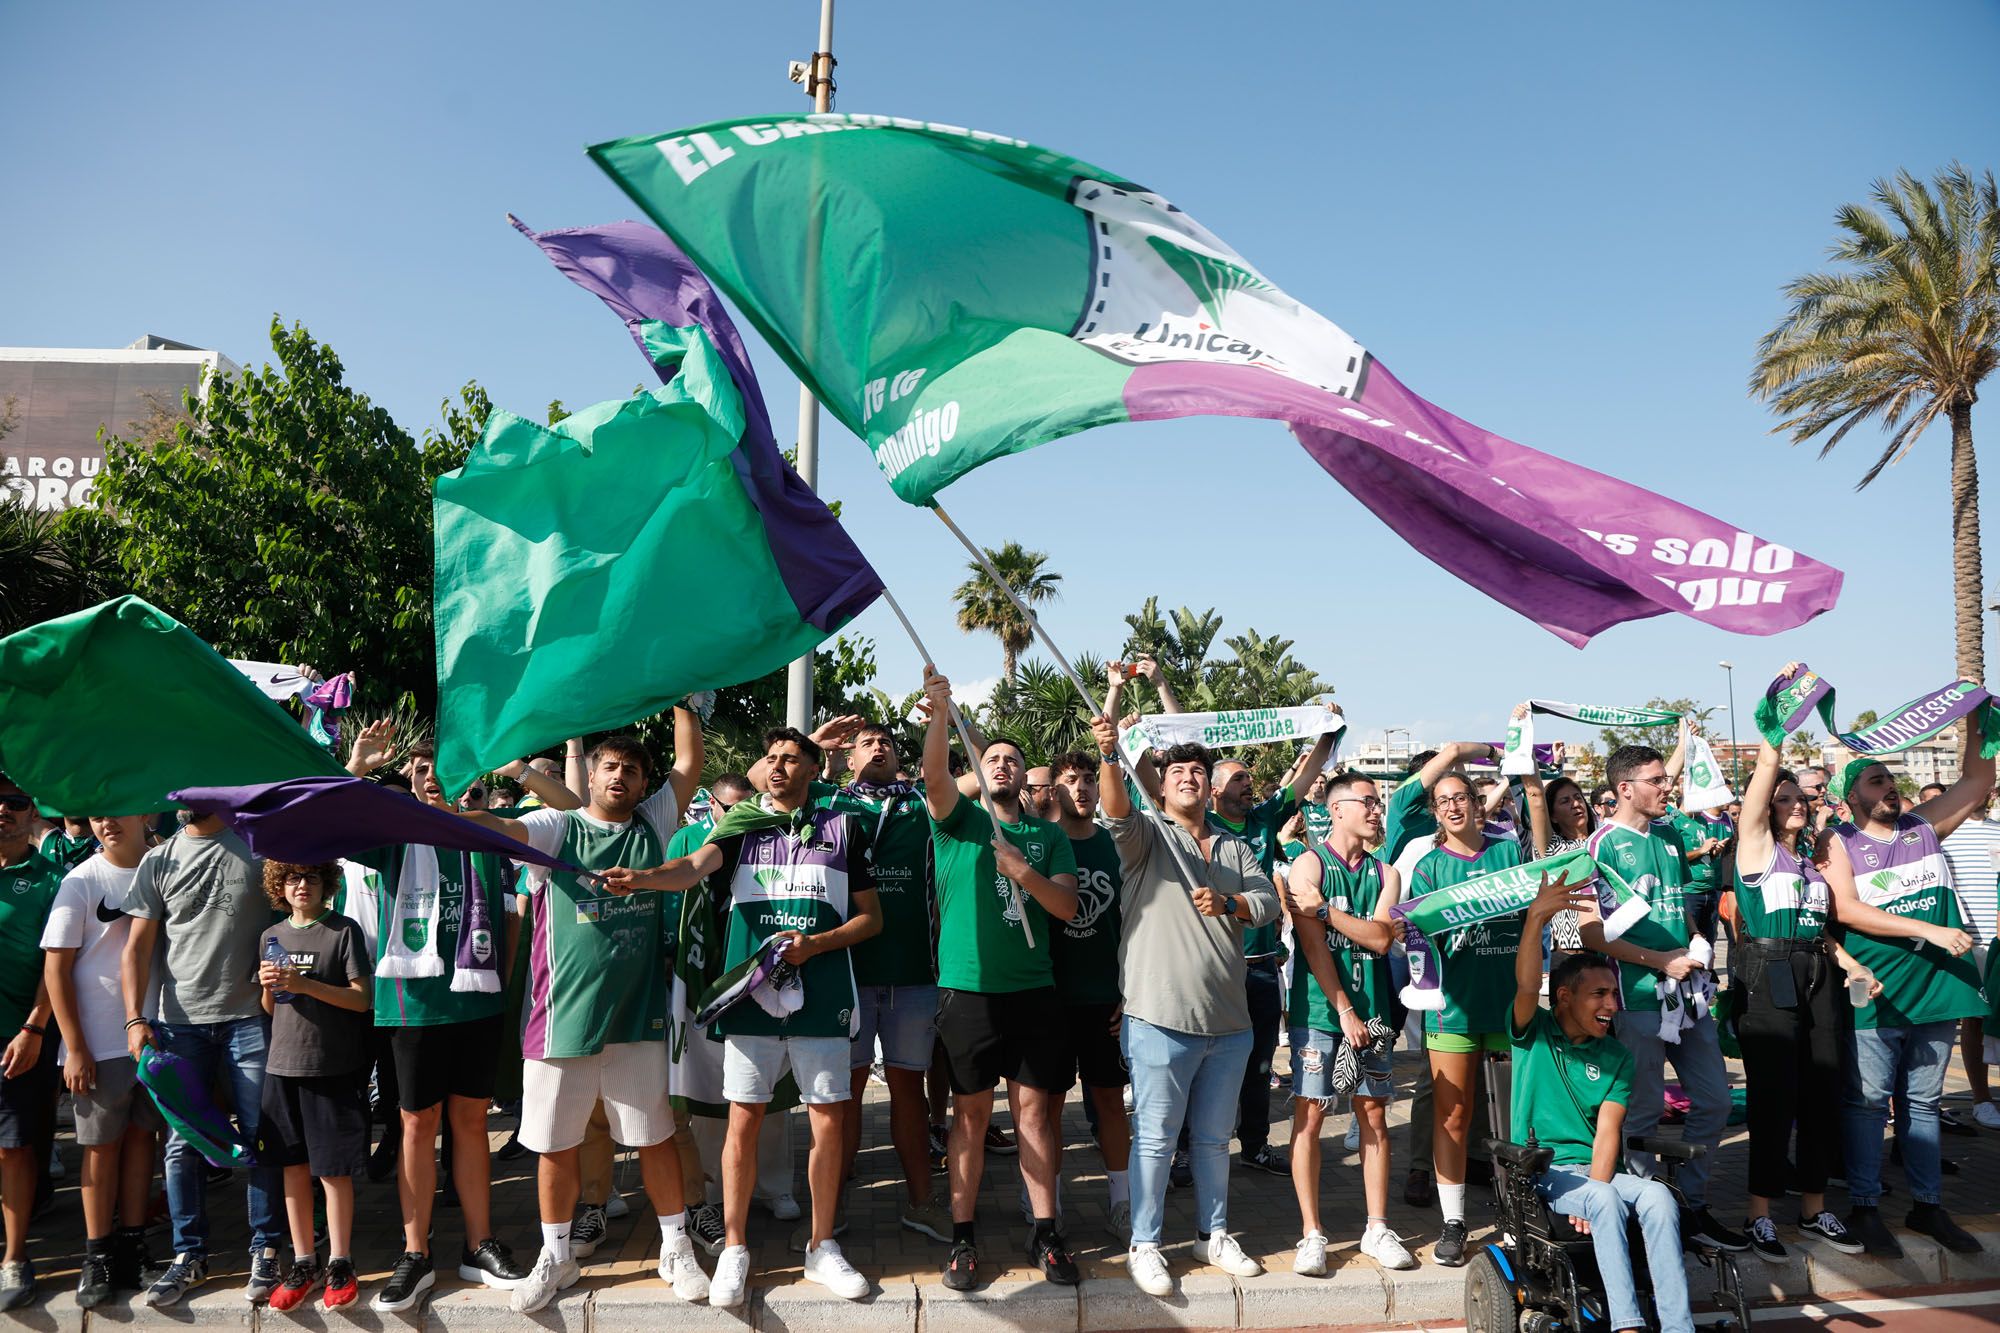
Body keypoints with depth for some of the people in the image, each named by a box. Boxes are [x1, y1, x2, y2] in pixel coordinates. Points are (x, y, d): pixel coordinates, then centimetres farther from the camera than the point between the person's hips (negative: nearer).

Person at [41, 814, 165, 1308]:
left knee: (141, 1135, 9)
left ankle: (133, 1244, 19)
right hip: (99, 1043, -3)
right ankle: (98, 1254, 16)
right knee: (102, 1144, 6)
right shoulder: (81, 882, -7)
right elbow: (56, 968, -6)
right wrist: (75, 1047, -9)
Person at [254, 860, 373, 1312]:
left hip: (333, 1067, -4)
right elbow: (270, 1010, 16)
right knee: (293, 1167, 9)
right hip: (283, 1066, 4)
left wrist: (304, 984, -18)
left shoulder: (344, 930, -4)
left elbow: (361, 999, -9)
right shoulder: (272, 936, 11)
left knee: (334, 1169, 0)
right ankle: (304, 1263, 21)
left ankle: (340, 1263, 13)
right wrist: (268, 988, -6)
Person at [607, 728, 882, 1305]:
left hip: (822, 995, 0)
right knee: (743, 1119, 3)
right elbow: (697, 865, -14)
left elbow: (871, 916, 8)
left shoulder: (843, 827, 7)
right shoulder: (743, 824, 7)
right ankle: (734, 1249, 17)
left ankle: (822, 1247, 20)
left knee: (829, 1121, 3)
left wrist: (816, 944, -8)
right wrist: (643, 877, -35)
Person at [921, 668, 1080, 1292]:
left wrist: (1025, 871, -17)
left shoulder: (1049, 836, 10)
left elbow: (1067, 906, 1)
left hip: (1033, 989, 2)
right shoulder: (960, 820, 3)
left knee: (1035, 1109, 5)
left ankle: (1045, 1231, 14)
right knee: (971, 1112, 4)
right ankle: (962, 1235, 14)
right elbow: (935, 775, -17)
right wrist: (940, 713, -33)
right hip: (968, 986, -2)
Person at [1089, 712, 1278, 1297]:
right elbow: (1117, 811, -21)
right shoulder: (1147, 835, 0)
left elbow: (1268, 901, 5)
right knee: (1155, 1136, 2)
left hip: (1229, 1022, 5)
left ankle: (1215, 1233, 31)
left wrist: (1229, 904, -15)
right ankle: (1144, 1245, 14)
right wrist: (1109, 755, -38)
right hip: (1163, 1019, -5)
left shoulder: (1236, 848, 15)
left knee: (1214, 1136, 17)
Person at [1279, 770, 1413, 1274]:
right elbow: (1313, 946, -10)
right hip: (1318, 1008, -4)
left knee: (1374, 1115, 8)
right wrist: (1344, 1010, -13)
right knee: (1309, 1116, -3)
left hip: (1371, 1010, 4)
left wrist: (1323, 908, -13)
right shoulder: (1310, 864, -3)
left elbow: (1381, 938, -4)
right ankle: (1312, 1234, 5)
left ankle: (1377, 1229, 18)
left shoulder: (1385, 873, 11)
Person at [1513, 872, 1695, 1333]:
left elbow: (1608, 1131, 1)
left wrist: (1595, 1184, -17)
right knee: (1607, 1201, -32)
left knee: (1658, 1195, -26)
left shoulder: (1616, 1057, 11)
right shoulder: (1534, 1033, 3)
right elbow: (1526, 985, -19)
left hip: (1596, 1170, 3)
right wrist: (1536, 916, -32)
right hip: (1541, 1169, -3)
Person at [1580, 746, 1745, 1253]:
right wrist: (1661, 961, -14)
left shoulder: (1669, 835, 11)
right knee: (1644, 1111, 3)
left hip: (1687, 989, 7)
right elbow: (1592, 932, -14)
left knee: (1713, 1101, 11)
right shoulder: (1603, 844, -11)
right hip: (1639, 996, -7)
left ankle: (1693, 1207, 25)